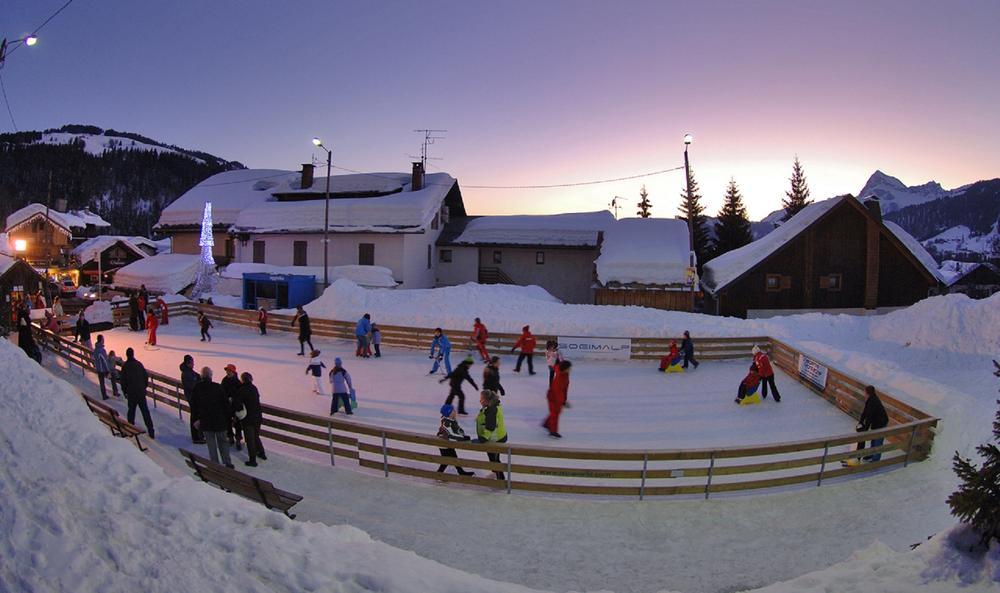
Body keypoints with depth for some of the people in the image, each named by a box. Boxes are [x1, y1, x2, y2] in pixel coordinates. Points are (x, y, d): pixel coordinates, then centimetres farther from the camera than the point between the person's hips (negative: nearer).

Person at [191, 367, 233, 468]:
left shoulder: (197, 388, -5)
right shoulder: (218, 387, -13)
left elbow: (194, 406, 3)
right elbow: (225, 404, -8)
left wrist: (196, 419, 13)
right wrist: (228, 418, 3)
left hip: (205, 421, 1)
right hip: (219, 420, -1)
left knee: (211, 443, 11)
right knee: (223, 441, 13)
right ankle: (227, 463, 15)